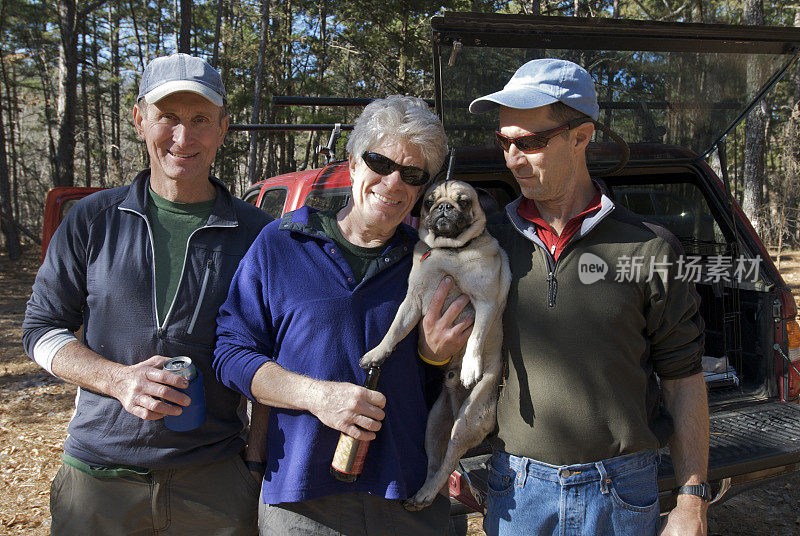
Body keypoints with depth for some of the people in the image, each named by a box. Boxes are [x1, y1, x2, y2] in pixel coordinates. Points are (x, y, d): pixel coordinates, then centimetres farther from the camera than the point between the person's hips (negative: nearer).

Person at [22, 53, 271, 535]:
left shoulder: (256, 234, -2)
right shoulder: (92, 220, 0)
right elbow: (41, 329, 4)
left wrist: (258, 458, -5)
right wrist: (119, 378, -14)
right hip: (96, 474, 1)